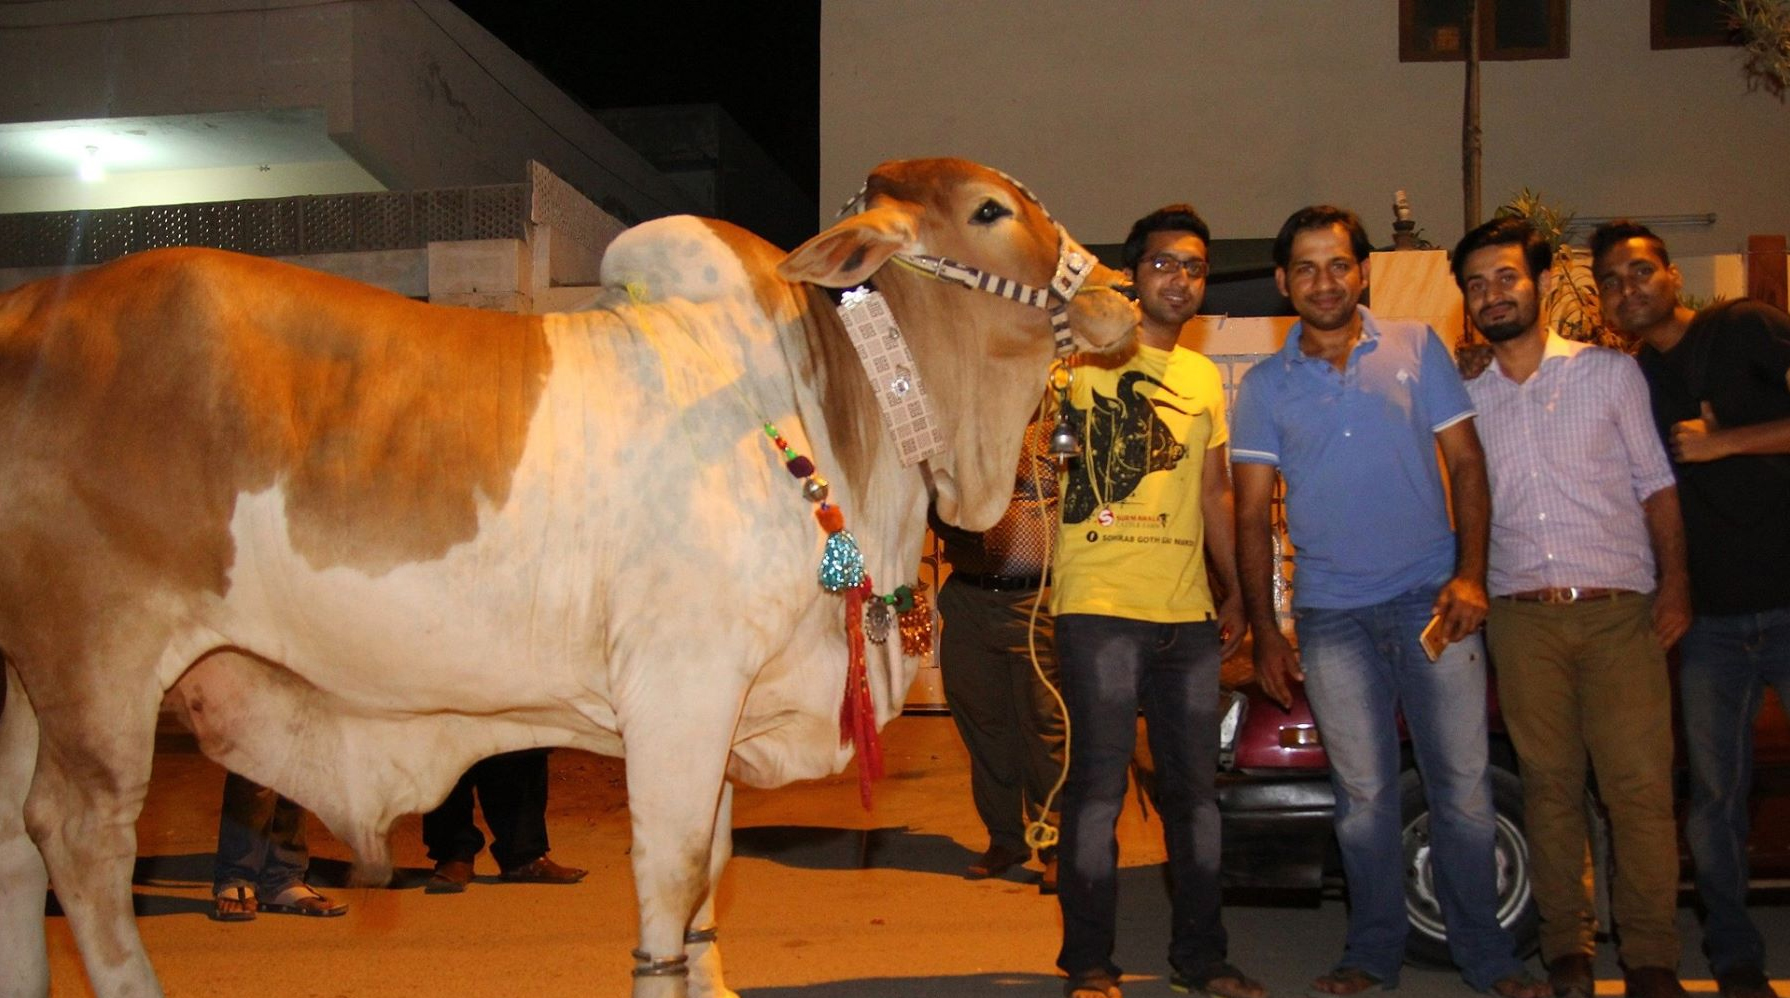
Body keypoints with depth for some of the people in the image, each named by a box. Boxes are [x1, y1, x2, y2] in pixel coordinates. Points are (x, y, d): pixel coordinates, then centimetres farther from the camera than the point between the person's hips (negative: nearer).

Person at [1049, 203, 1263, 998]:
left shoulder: (1203, 377, 18)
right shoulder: (1086, 356, 1)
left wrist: (1237, 593, 18)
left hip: (1187, 611, 6)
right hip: (1100, 603, -6)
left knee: (1195, 786, 11)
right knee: (1099, 785, -5)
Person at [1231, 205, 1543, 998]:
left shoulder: (1417, 349, 5)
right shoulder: (1264, 386, 6)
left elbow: (1465, 463, 4)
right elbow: (1252, 514, 6)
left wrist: (1470, 574, -7)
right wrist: (1264, 631, 0)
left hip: (1431, 601, 0)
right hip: (1332, 615, 1)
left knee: (1462, 784, 0)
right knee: (1363, 792, 6)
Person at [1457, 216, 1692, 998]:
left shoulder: (1610, 372, 8)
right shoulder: (1466, 397, 12)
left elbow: (1657, 484, 7)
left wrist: (1675, 582, -3)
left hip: (1620, 609, -2)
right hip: (1520, 617, 2)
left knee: (1639, 783, -7)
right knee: (1550, 784, 4)